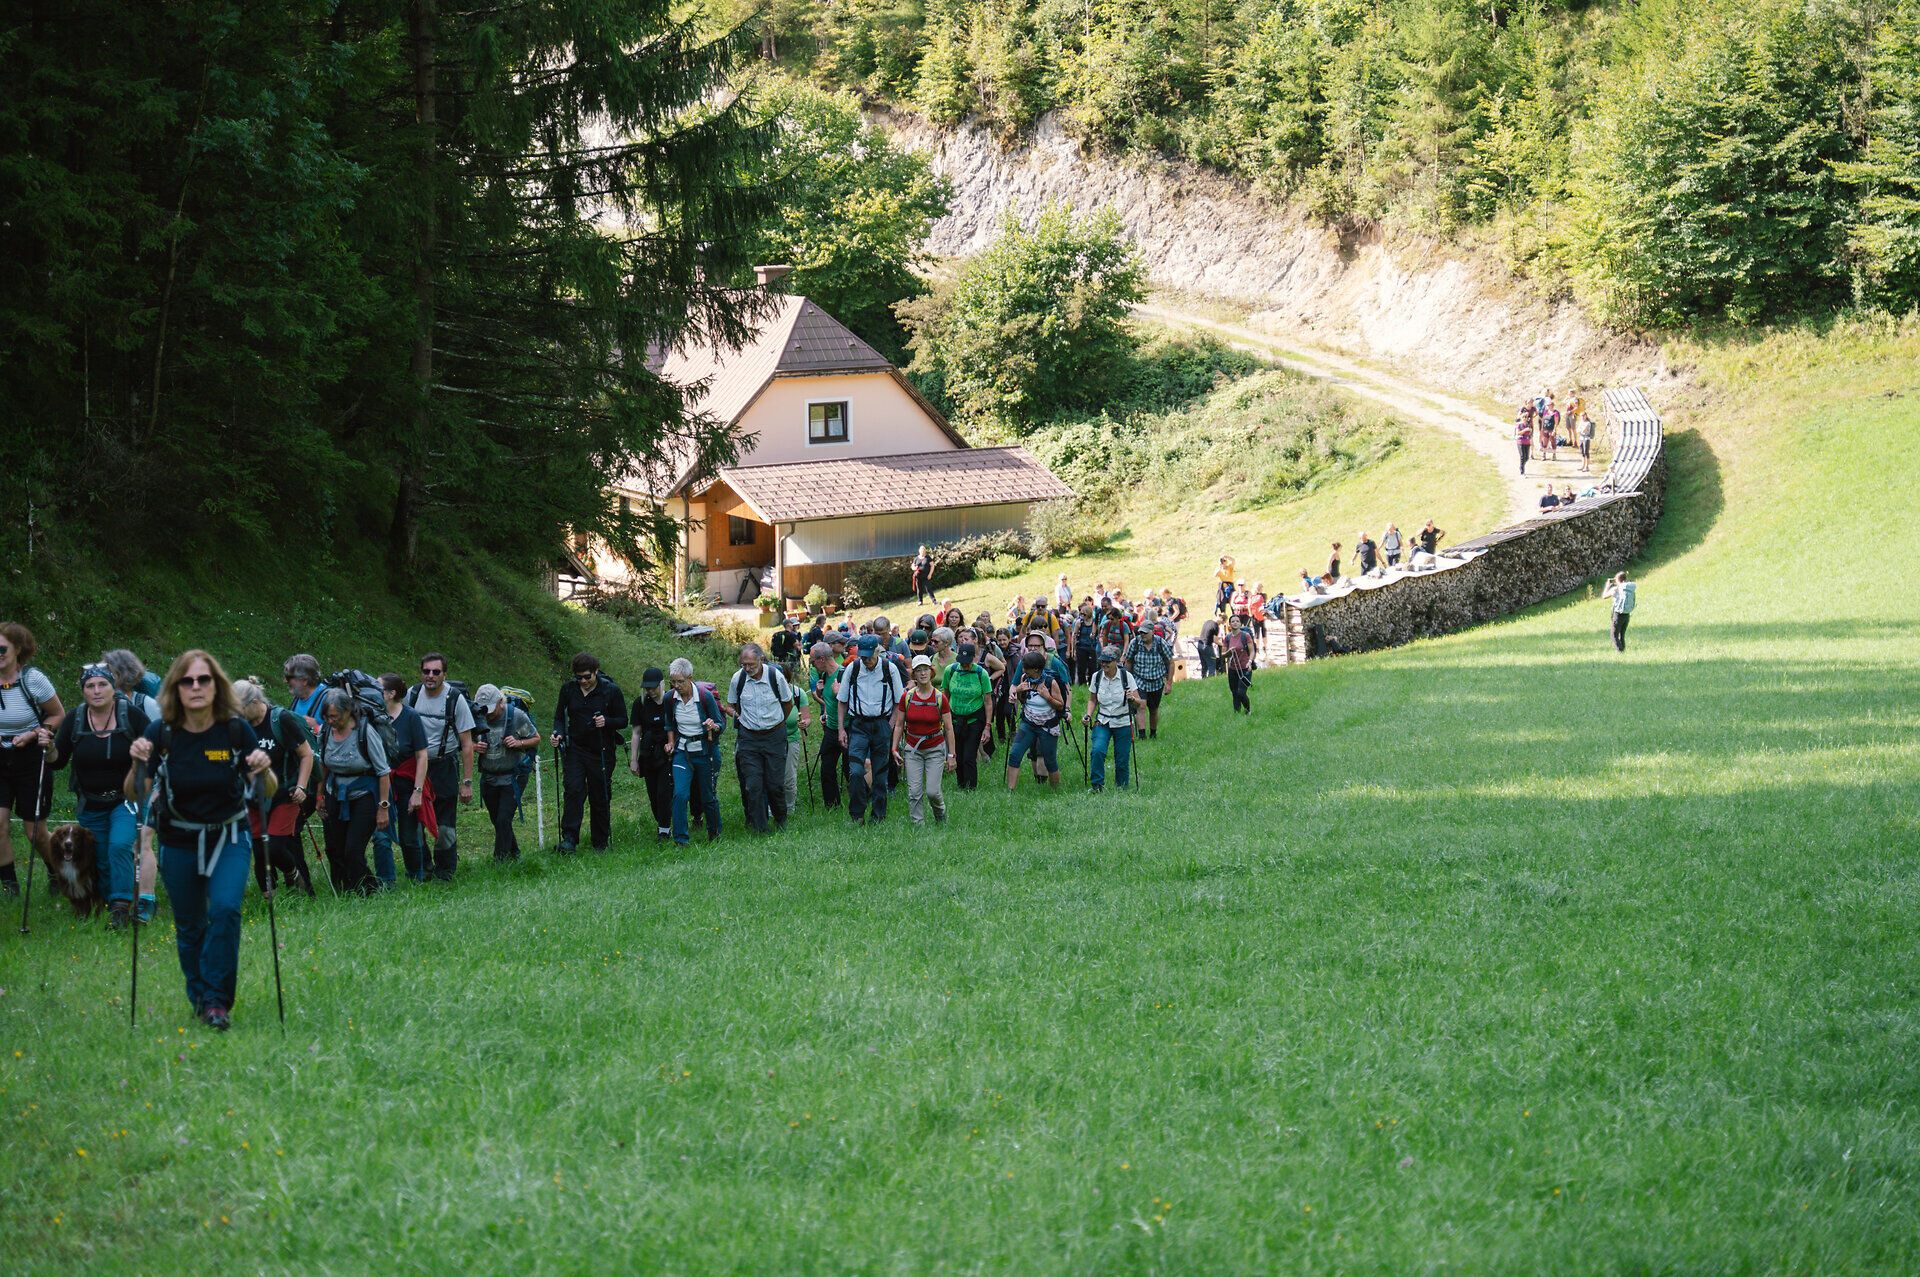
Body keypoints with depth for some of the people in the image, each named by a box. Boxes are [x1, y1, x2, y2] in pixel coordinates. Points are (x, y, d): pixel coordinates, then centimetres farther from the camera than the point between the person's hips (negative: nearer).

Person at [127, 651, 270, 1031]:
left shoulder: (236, 730, -12)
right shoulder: (161, 733, -11)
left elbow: (266, 792, -5)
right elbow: (133, 793, -8)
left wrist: (263, 769, -26)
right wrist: (138, 765, -27)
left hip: (229, 837, -1)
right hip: (179, 842, 1)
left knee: (225, 908, -22)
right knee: (189, 925, 8)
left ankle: (217, 1000, -13)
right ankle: (199, 997, 30)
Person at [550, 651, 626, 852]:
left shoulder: (610, 691, -3)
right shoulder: (568, 690, 4)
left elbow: (623, 720, 1)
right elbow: (560, 717, 11)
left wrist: (606, 722, -19)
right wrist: (558, 734, -10)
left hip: (600, 751, -1)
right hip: (574, 749, 1)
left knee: (600, 798, 4)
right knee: (574, 790, -16)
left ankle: (600, 843, 15)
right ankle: (569, 839, -19)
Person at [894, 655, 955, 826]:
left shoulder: (940, 698, -6)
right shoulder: (907, 697, -2)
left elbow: (948, 728, -2)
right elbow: (899, 725, 6)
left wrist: (952, 755, -3)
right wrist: (894, 749, -1)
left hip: (935, 749, -2)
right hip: (913, 749, 2)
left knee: (932, 791, -6)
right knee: (914, 792, -5)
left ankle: (941, 817, 24)